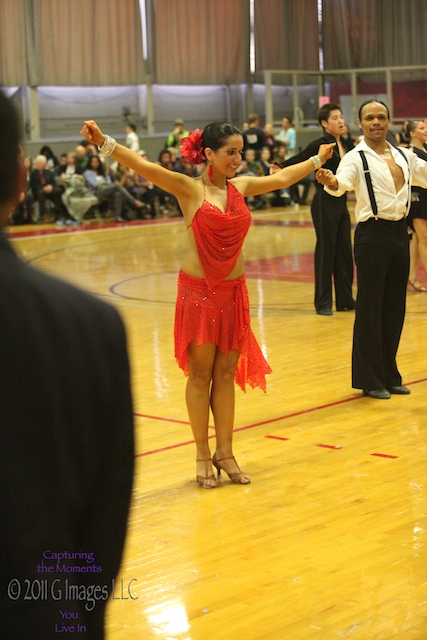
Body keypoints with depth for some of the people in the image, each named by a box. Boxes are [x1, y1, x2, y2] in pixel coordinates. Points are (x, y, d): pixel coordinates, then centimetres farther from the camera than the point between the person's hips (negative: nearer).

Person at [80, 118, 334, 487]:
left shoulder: (241, 187, 9)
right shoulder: (189, 188, -7)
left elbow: (282, 178, 25)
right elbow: (143, 166, -19)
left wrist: (317, 159, 37)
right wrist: (104, 142, -32)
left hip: (233, 291, 5)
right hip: (198, 291, -5)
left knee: (227, 374, 9)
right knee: (200, 374, 2)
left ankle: (225, 452, 16)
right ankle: (203, 456, 11)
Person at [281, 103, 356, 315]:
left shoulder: (347, 145, 9)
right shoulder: (320, 145, -11)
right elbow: (296, 162, -17)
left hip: (341, 203, 7)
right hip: (325, 203, -7)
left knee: (344, 250, 9)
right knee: (326, 250, -2)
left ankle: (345, 299, 17)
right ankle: (323, 303, 7)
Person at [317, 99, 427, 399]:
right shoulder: (356, 158, -7)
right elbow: (343, 181, -26)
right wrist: (331, 182, -48)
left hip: (400, 233, 6)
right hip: (373, 236, -6)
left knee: (395, 307, 12)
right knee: (370, 308, -1)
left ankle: (390, 375, 24)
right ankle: (370, 380, 9)